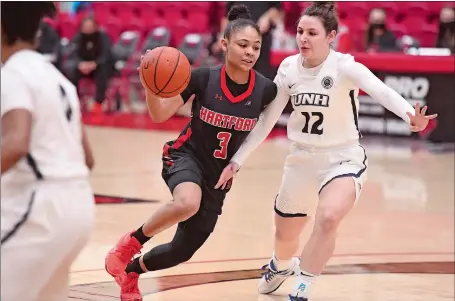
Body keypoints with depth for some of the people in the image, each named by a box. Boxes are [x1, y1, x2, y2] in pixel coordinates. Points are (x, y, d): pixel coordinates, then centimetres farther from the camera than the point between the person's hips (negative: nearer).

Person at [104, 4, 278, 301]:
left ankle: (131, 271, 40)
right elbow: (160, 115, -13)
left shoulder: (265, 89, -15)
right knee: (187, 203, -39)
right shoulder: (203, 78, -18)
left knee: (182, 251, 9)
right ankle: (131, 242, -13)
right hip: (186, 157, -3)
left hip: (219, 176, 3)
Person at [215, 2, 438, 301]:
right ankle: (282, 266, 56)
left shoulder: (344, 66, -19)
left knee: (328, 217, -33)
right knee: (284, 234, 17)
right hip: (302, 158, 5)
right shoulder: (289, 67, -5)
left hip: (343, 158, -5)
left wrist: (411, 116, -56)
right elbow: (266, 119, 5)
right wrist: (237, 160, 4)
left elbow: (381, 91, -37)